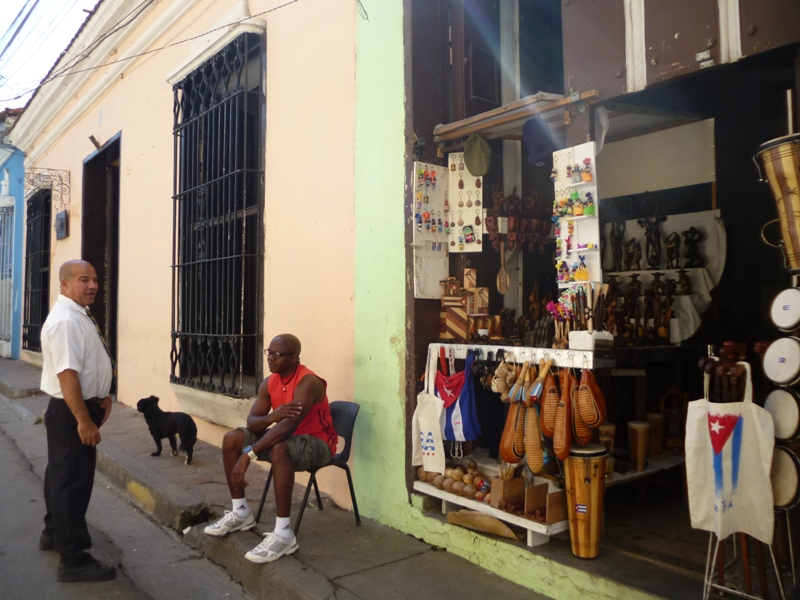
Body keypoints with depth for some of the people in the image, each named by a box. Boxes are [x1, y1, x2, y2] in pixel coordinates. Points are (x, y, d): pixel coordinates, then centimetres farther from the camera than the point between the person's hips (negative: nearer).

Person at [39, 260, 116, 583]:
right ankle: (73, 559, 8)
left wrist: (102, 396, 14)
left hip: (81, 406, 10)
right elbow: (67, 374, -29)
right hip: (70, 411, -10)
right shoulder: (65, 321, -23)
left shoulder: (81, 315, 10)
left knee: (62, 474, 23)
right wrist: (84, 420, -28)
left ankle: (54, 532, 41)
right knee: (73, 480, -2)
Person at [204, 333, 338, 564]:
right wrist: (271, 417, -30)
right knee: (231, 439, -2)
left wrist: (248, 454, -42)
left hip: (316, 443, -8)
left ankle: (283, 535, -33)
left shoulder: (308, 382, -26)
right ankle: (241, 513, 8)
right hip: (286, 438, 8)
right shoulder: (269, 383, -1)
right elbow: (251, 422, -5)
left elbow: (289, 425, -37)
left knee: (279, 449, -39)